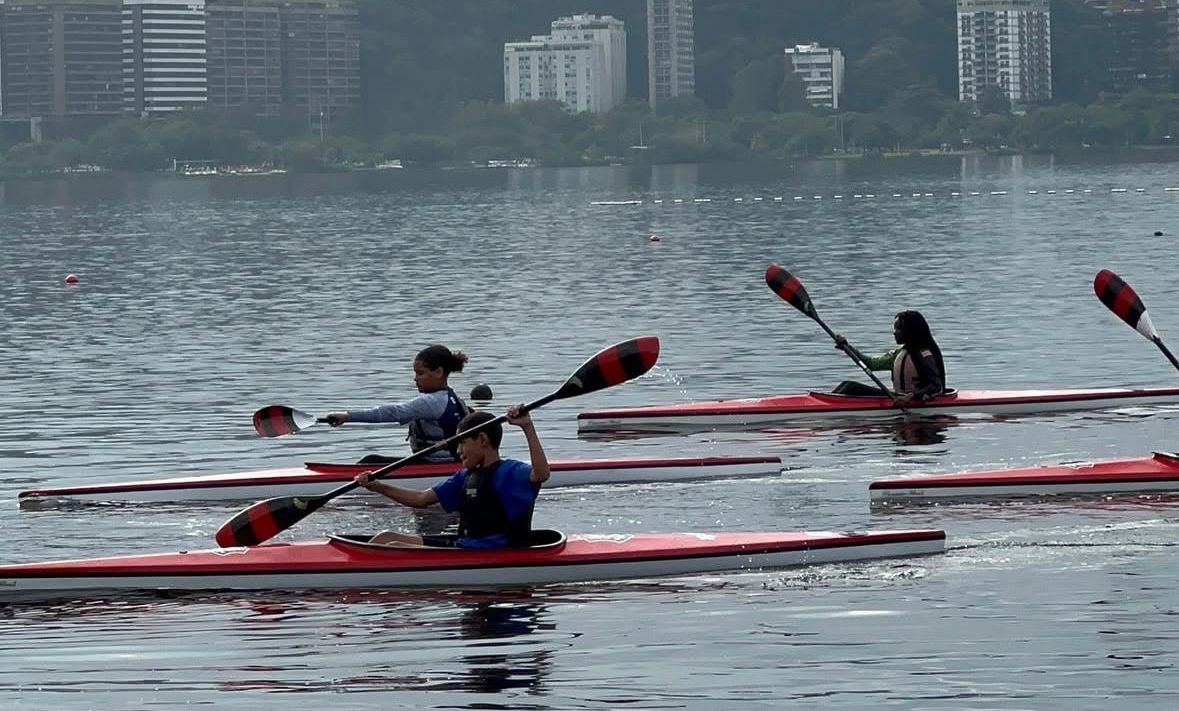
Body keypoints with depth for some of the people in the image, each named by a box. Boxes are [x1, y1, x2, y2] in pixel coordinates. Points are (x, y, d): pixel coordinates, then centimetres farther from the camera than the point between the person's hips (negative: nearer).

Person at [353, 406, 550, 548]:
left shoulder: (509, 472, -10)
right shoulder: (466, 476, 17)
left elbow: (541, 474, -32)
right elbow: (422, 498, 20)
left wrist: (528, 428, -38)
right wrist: (380, 487, 12)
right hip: (462, 544, 9)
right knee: (386, 539, 8)